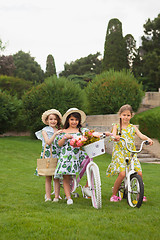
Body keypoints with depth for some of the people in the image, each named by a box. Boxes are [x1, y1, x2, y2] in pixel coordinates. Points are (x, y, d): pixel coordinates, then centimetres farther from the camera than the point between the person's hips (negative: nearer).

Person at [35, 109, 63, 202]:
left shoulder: (60, 131, 10)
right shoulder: (44, 131, 3)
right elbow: (48, 142, -11)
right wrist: (55, 134, -18)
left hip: (57, 155, 1)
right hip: (47, 155, -1)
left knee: (57, 177, 0)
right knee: (48, 177, 2)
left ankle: (57, 196, 4)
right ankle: (48, 197, 7)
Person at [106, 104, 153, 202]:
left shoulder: (133, 127, 12)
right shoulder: (117, 126, 7)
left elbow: (141, 135, -2)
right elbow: (114, 134, -13)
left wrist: (148, 139, -24)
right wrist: (115, 137, -38)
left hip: (132, 153, 3)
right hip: (119, 153, -3)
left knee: (139, 173, -9)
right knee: (122, 174, -19)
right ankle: (114, 194, 0)